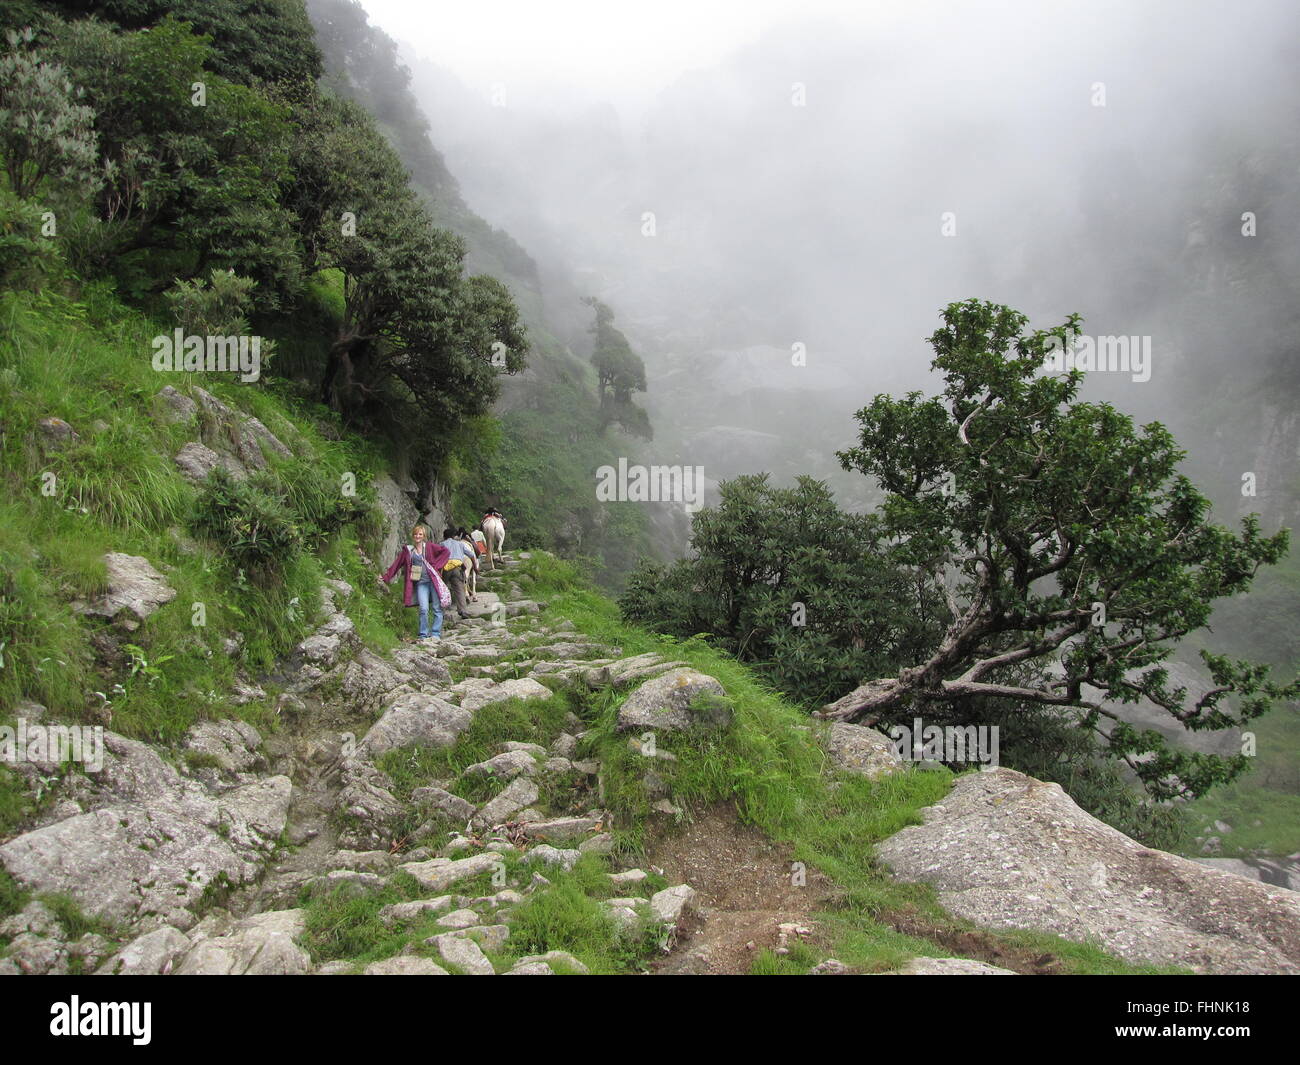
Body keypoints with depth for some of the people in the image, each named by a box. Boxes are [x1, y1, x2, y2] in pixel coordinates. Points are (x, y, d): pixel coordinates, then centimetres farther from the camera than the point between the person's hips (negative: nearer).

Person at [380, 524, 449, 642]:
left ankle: (436, 634, 6)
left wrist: (436, 565, -1)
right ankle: (424, 635, 0)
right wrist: (386, 577, 12)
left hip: (433, 580, -1)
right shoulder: (408, 550, 9)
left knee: (437, 608, -1)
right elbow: (397, 564, 13)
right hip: (421, 583, 1)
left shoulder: (429, 546, 3)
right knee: (424, 609, -9)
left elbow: (445, 552, 7)